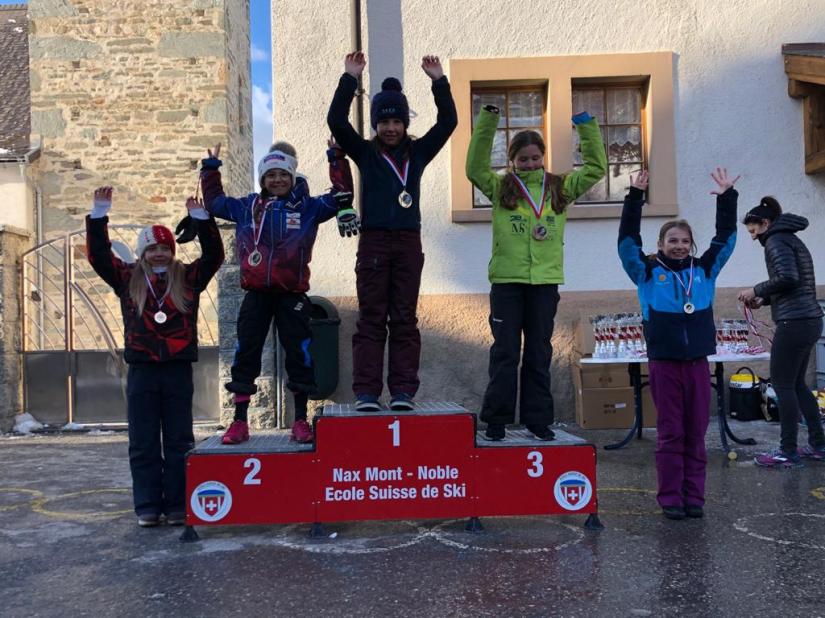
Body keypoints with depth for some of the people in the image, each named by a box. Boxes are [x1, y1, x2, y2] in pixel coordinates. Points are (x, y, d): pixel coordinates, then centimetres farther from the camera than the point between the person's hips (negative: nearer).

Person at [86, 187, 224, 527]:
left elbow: (213, 255, -4)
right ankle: (148, 507, 14)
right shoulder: (128, 279, 8)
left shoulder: (188, 277, 5)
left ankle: (178, 506, 13)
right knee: (143, 444, 6)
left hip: (178, 369, -1)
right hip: (142, 370, 1)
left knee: (179, 442, 5)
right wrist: (99, 214, -6)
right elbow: (99, 255, 2)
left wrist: (200, 217, -14)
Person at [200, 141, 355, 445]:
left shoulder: (307, 207, 7)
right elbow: (214, 202, 28)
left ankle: (301, 420, 10)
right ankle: (239, 422, 10)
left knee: (298, 352, -2)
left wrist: (337, 159, 1)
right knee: (246, 352, 1)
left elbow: (341, 197, 4)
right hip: (256, 294, 2)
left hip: (292, 294, -2)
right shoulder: (248, 206, 14)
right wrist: (210, 169, 26)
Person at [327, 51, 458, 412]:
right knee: (371, 319, -2)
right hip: (373, 241, -1)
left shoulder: (418, 152, 12)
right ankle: (366, 392, 0)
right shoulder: (365, 153, 8)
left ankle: (403, 391, 6)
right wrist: (350, 78, -8)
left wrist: (439, 81, -1)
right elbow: (336, 121, -3)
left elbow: (448, 122, 6)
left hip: (408, 243, 2)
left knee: (405, 319, 3)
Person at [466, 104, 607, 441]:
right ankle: (496, 419, 9)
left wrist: (585, 125, 6)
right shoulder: (500, 188, 5)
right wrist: (487, 121, -12)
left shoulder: (559, 188, 11)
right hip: (506, 280, -2)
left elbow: (596, 168, 12)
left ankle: (538, 419, 17)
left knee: (539, 353, 9)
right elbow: (475, 167, -8)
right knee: (505, 352, 1)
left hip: (545, 281, 2)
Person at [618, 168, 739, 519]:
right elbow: (627, 239, -3)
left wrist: (727, 197, 11)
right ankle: (671, 498, 9)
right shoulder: (648, 272, 3)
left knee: (696, 432, 7)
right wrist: (635, 197, -6)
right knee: (670, 432, 2)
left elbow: (726, 238, 15)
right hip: (664, 362, -3)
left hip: (698, 362, 3)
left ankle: (694, 497, 15)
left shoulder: (704, 270, 11)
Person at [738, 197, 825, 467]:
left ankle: (788, 453, 2)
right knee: (796, 384, 16)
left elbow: (787, 277, -22)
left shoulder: (776, 240, -8)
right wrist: (764, 300, 14)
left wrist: (756, 290, -10)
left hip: (794, 323, -10)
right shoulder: (790, 238, 20)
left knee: (783, 385, -3)